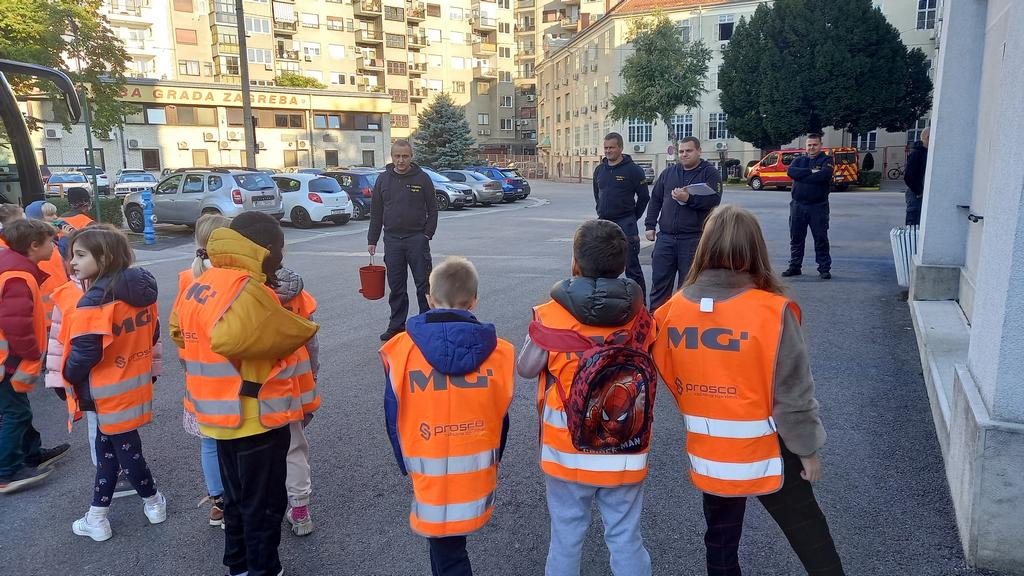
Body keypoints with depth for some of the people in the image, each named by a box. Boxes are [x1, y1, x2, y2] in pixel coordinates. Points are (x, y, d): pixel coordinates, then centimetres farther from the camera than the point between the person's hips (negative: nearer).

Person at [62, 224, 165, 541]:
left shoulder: (94, 302, -23)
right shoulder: (142, 291, 0)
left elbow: (84, 353, -22)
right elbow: (152, 335, 10)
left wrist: (69, 376, -2)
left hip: (112, 392, -8)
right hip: (138, 385, 8)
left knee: (126, 450, 11)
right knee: (107, 447, 20)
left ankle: (153, 502, 29)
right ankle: (97, 515, 30)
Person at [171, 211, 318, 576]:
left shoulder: (198, 285, 5)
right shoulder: (246, 288, -24)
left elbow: (180, 330, 16)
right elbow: (232, 338, -40)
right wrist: (301, 331, -27)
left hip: (222, 412, 9)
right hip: (256, 416, -9)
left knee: (237, 497, 25)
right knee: (264, 504, 8)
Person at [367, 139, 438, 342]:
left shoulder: (422, 178, 0)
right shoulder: (383, 179, 7)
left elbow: (432, 209, 3)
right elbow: (376, 212, 11)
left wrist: (428, 234, -6)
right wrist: (372, 240, 8)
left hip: (417, 239, -3)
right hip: (392, 240, 3)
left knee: (423, 283, 0)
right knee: (396, 286, 8)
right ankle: (396, 325, 18)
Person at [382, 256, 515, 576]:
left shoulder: (402, 350, -11)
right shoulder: (498, 352, -8)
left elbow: (395, 418, -1)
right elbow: (501, 418, 3)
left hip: (430, 476, -2)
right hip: (477, 476, 2)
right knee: (449, 543, 27)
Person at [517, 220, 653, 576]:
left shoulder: (551, 316, -17)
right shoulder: (640, 317, -9)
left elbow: (525, 369, -3)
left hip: (568, 451, -1)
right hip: (625, 453, 2)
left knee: (566, 538, 17)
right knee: (626, 539, 17)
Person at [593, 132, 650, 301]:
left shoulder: (633, 170, -6)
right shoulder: (599, 170, 10)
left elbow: (644, 197, -2)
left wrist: (632, 218, 3)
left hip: (625, 224, -6)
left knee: (632, 267, -3)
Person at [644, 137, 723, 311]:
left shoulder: (710, 173, 1)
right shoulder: (669, 172, 14)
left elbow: (714, 200, -13)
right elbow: (655, 199, 17)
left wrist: (689, 198, -24)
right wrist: (650, 225, 10)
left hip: (694, 238, -4)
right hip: (666, 236, 4)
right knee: (659, 279, 5)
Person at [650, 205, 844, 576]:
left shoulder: (673, 310, -11)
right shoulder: (772, 311, -21)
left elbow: (668, 377, 0)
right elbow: (793, 393, -14)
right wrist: (808, 449, 0)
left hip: (708, 455, 3)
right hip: (765, 453, -3)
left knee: (720, 541, 23)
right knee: (811, 539, 19)